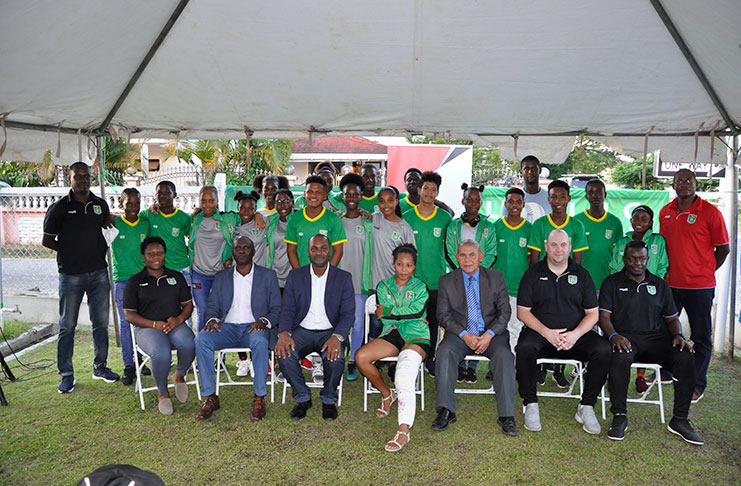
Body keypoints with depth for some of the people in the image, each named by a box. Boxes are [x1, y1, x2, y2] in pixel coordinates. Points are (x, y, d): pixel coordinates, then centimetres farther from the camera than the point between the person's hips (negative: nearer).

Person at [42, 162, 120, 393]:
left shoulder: (100, 204, 8)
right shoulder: (59, 208, -3)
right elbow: (47, 240, 1)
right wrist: (72, 252, 0)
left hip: (99, 272, 4)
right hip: (71, 275, -4)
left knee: (101, 323, 10)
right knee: (67, 326, 2)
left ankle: (100, 367, 24)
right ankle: (66, 375, 13)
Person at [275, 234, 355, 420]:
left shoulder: (343, 278, 4)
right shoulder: (295, 276, 9)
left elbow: (348, 313, -4)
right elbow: (287, 309, 2)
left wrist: (337, 337, -25)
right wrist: (283, 333, -20)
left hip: (330, 331, -1)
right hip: (302, 330, 2)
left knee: (335, 357, -33)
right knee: (284, 354, -28)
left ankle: (329, 400, -2)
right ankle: (302, 398, -3)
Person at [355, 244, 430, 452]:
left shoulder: (421, 287, 10)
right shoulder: (383, 286, 17)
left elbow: (418, 311, -9)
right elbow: (381, 315, 2)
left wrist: (388, 312, -5)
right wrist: (409, 314, -5)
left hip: (416, 336, -4)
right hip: (392, 334, 4)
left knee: (405, 378, -29)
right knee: (361, 356, -21)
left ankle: (403, 431, -38)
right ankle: (386, 394, 4)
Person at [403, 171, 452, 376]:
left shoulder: (445, 217, 4)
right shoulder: (407, 217, 4)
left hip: (437, 280, 0)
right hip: (412, 279, 0)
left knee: (433, 321, 7)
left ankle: (430, 358, 20)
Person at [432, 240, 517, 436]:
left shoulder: (496, 277, 6)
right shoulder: (447, 281, 5)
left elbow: (505, 312, 3)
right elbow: (443, 315, 1)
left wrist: (489, 334, -14)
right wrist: (464, 335, -14)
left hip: (491, 333, 0)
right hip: (460, 334, 0)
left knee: (504, 355, -30)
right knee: (444, 352, -29)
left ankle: (506, 416, -24)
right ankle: (446, 411, -24)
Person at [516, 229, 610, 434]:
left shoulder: (581, 274, 10)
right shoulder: (533, 274, 6)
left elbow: (593, 313, 7)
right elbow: (523, 311, 1)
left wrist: (576, 334, -13)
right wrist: (547, 333, -14)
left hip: (576, 335, 2)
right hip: (541, 334, -1)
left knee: (603, 350, -26)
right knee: (525, 347, -34)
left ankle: (586, 407, -11)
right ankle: (530, 405, -17)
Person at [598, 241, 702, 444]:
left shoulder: (660, 285, 20)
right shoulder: (612, 282, 10)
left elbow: (672, 318, 19)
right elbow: (604, 315, 0)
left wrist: (678, 335, -4)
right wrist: (613, 335, -20)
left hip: (656, 337, 3)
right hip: (625, 337, -3)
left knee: (686, 357, -25)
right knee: (620, 358, -37)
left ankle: (680, 420, -14)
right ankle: (619, 417, -23)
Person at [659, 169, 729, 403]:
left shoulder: (710, 212, -8)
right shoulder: (665, 212, 6)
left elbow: (723, 248, -2)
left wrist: (705, 271, -1)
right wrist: (668, 270, 11)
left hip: (700, 286, -5)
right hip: (670, 284, 5)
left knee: (701, 337, 6)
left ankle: (697, 385, 18)